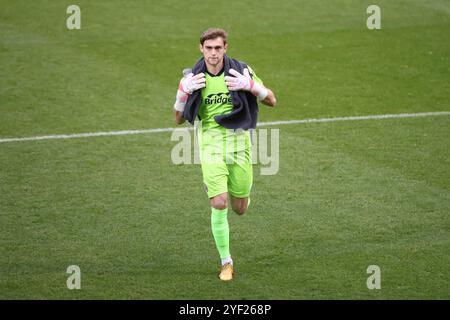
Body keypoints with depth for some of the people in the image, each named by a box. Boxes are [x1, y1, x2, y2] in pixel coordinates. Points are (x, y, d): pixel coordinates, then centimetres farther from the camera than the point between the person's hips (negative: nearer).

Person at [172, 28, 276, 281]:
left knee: (240, 209, 6)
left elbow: (272, 101, 3)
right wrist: (184, 91, -10)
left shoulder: (241, 71, -2)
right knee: (219, 205, -13)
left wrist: (250, 85, -15)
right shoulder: (193, 78, 1)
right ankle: (226, 262, 3)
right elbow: (179, 119, 8)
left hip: (239, 142, 0)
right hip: (211, 144, 0)